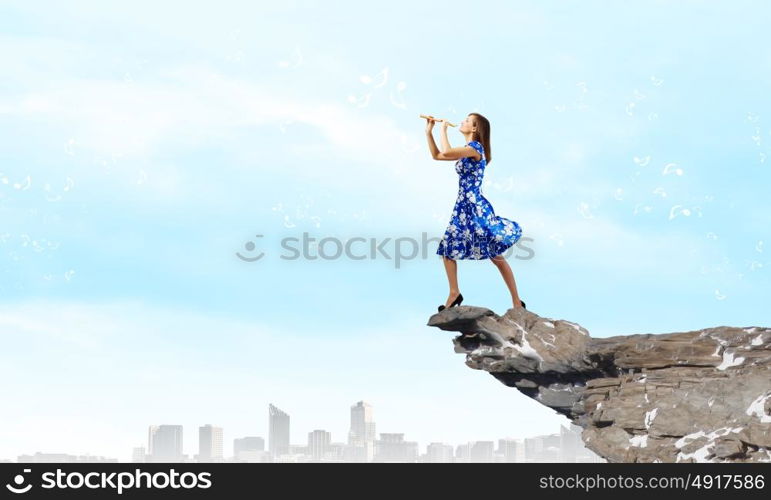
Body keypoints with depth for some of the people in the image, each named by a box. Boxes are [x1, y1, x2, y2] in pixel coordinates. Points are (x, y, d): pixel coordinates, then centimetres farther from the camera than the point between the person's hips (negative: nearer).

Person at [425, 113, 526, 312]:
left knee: (496, 256, -5)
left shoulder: (475, 148, -13)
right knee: (447, 249, 8)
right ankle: (454, 293, 19)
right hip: (463, 207, 9)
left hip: (476, 207, -9)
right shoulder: (466, 151, 15)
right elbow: (436, 155, 23)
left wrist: (443, 129, -11)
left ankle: (517, 302, 0)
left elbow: (446, 152, -25)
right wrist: (429, 131, 16)